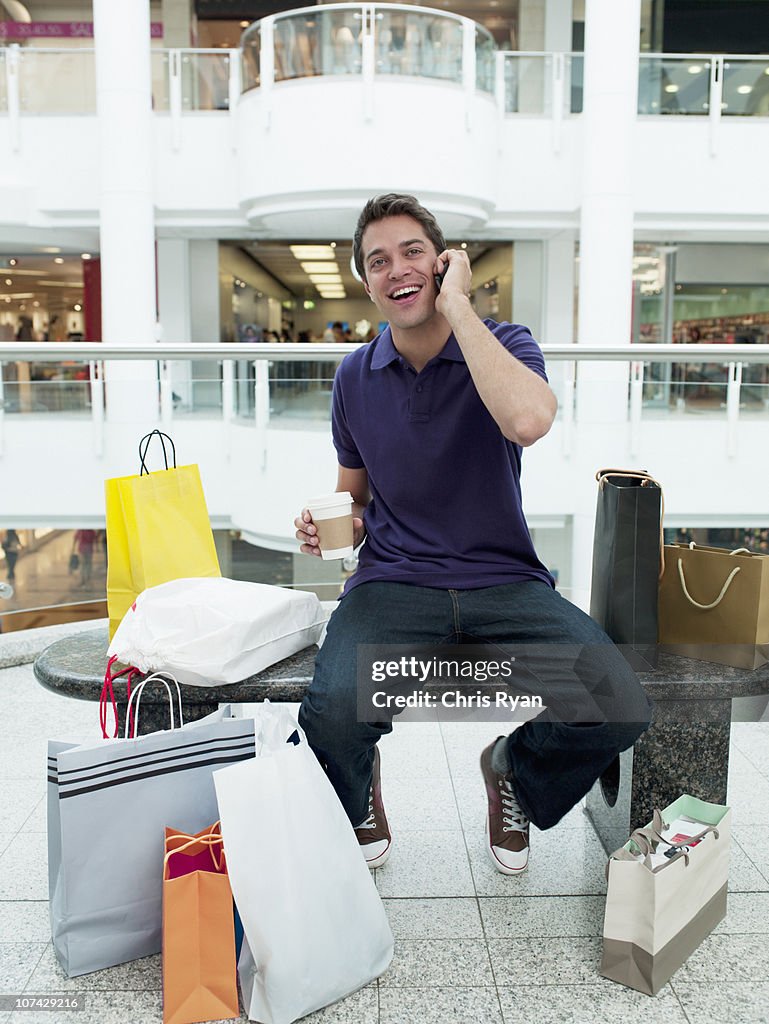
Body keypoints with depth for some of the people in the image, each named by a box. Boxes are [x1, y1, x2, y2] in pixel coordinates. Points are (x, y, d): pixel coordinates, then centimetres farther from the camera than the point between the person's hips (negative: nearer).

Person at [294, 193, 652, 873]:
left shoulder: (505, 344, -1)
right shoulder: (355, 376, 9)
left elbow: (527, 421, -27)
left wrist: (456, 304, -18)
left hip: (504, 581, -1)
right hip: (394, 582, 1)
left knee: (617, 711, -25)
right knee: (331, 717, -30)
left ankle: (512, 770, 13)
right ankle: (357, 802, 12)